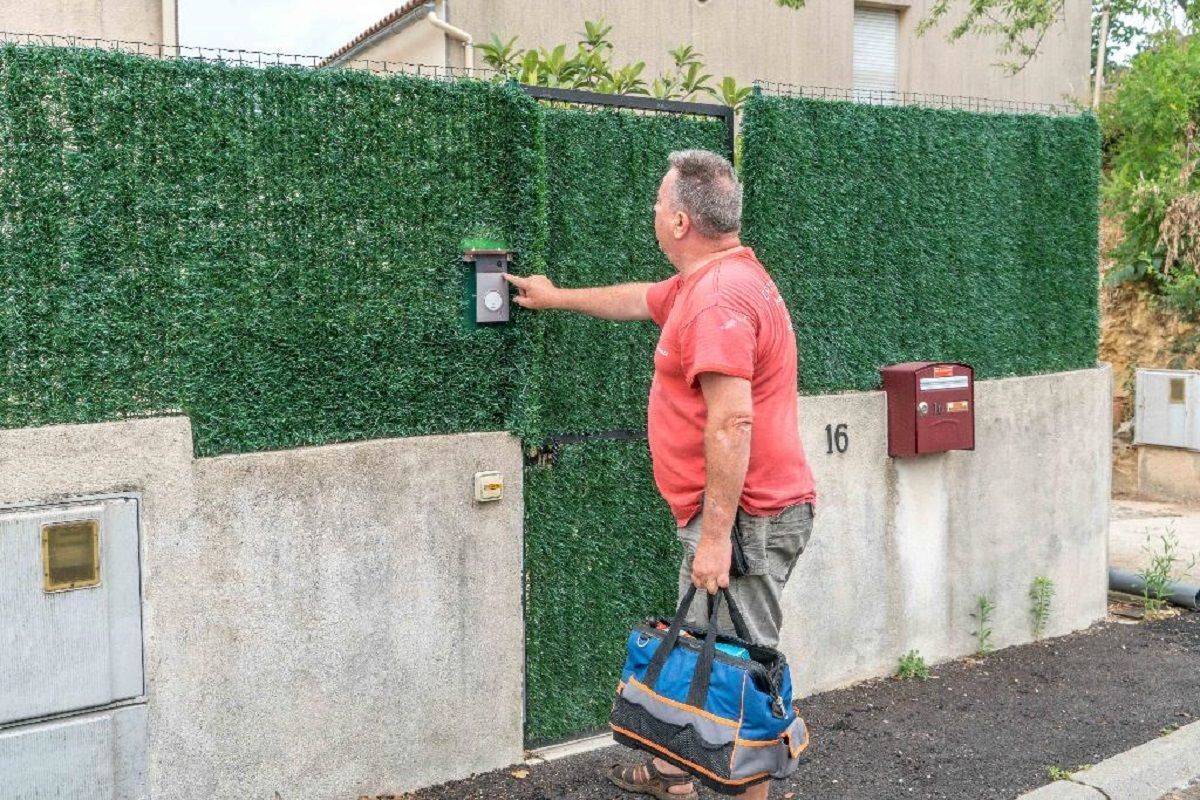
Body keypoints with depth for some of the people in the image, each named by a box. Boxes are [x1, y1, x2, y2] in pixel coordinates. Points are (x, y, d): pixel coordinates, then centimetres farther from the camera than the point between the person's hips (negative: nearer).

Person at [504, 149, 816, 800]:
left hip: (745, 516, -11)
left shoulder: (718, 297, -21)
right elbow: (639, 300, 33)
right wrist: (558, 297, 44)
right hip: (735, 511, 11)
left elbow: (731, 422, -27)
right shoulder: (711, 280, 14)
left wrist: (715, 535, -25)